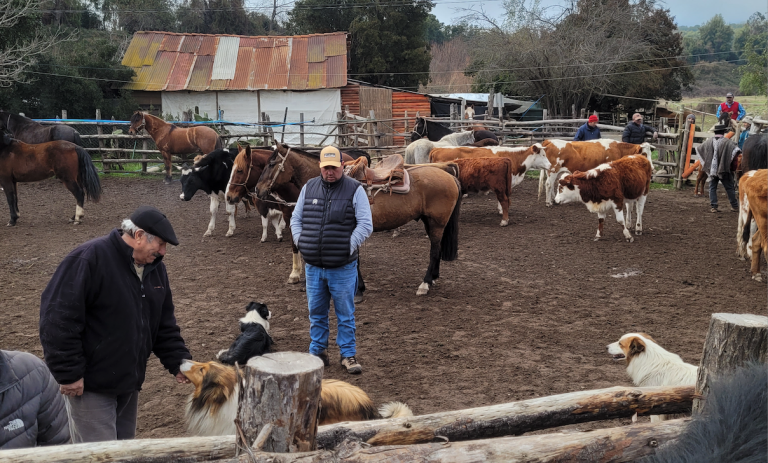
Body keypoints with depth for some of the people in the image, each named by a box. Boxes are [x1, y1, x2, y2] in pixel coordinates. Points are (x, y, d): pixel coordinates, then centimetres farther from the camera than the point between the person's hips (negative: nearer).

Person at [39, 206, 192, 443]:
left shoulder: (155, 267, 6)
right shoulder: (89, 258, -20)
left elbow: (164, 324, 13)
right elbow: (58, 316, -23)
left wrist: (178, 362, 3)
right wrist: (68, 374, -21)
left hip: (129, 382, 8)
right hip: (91, 384, -8)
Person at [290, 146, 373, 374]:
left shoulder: (355, 189, -4)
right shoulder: (309, 187, 8)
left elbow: (366, 224, -7)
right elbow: (296, 218, 16)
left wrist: (349, 246, -14)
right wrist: (300, 241, 1)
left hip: (343, 268, -4)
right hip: (313, 266, 4)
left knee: (345, 314, 4)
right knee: (316, 313, 13)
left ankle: (348, 355, 16)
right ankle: (318, 352, 26)